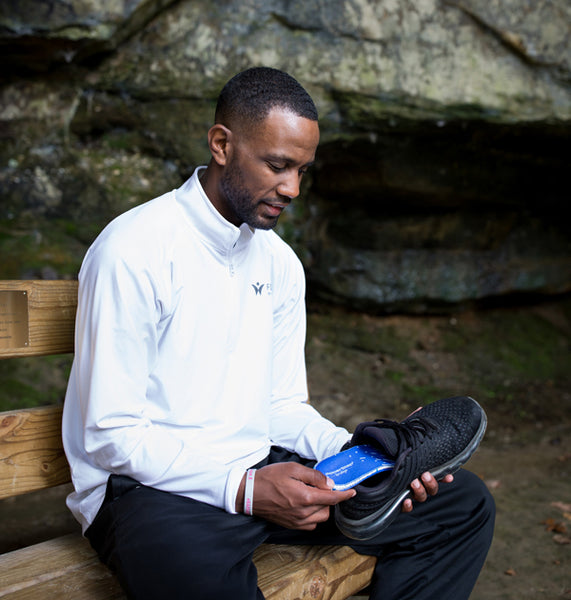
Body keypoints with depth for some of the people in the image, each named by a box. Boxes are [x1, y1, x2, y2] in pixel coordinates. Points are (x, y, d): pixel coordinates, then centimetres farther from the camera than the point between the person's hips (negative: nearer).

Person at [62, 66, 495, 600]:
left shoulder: (281, 265, 10)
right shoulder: (133, 251, -13)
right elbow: (111, 434, -15)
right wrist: (246, 489, -25)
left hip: (259, 468, 7)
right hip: (150, 481, -6)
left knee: (464, 504, 0)